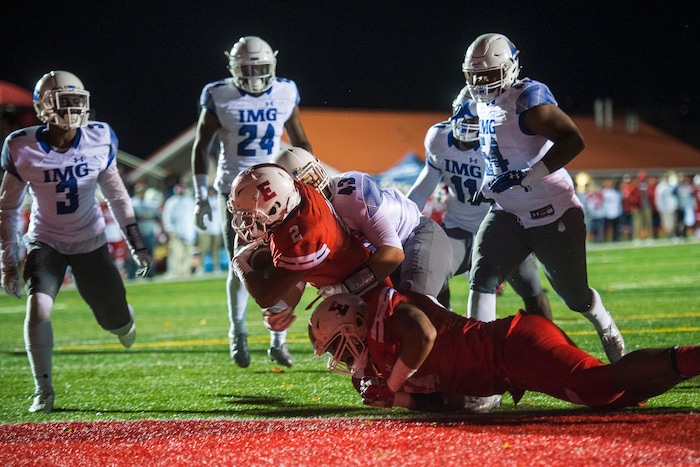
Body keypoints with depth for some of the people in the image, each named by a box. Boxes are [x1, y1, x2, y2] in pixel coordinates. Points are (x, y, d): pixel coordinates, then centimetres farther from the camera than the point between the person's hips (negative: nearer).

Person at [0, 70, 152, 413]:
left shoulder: (100, 139, -12)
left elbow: (116, 194, 2)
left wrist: (136, 244, 4)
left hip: (91, 242, 2)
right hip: (46, 242, -2)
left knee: (117, 323, 6)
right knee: (38, 309, -25)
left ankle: (120, 321, 47)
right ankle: (43, 391, -10)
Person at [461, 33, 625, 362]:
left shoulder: (529, 99, -21)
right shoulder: (484, 104, 5)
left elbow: (572, 140, -30)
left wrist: (522, 178, -31)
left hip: (553, 212, -7)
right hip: (509, 213, 7)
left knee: (575, 294, 8)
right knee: (481, 278, -14)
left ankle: (608, 332, 38)